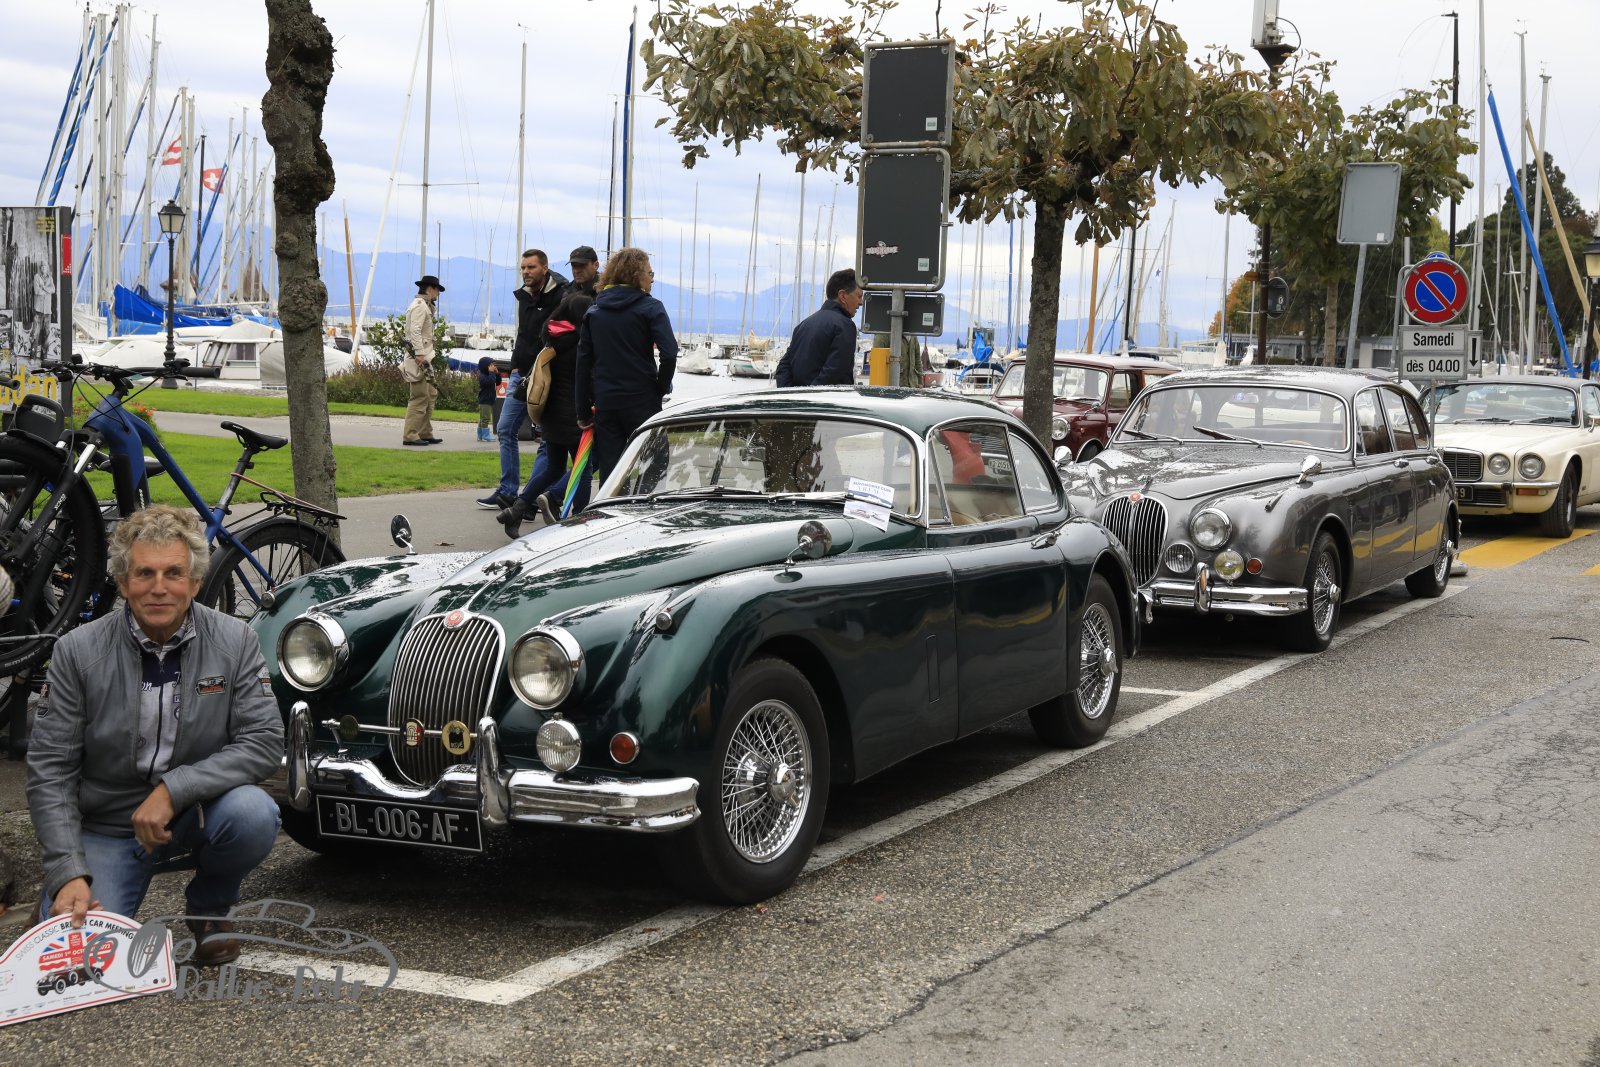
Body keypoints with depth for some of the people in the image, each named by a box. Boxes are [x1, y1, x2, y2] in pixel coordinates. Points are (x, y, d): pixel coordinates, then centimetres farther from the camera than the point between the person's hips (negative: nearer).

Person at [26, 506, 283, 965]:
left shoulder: (235, 642, -8)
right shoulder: (78, 652, -10)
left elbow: (264, 742, -15)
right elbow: (49, 769, -10)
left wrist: (172, 789, -27)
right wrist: (69, 872, -22)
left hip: (192, 819, 1)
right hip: (104, 830, -1)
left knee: (253, 812, -31)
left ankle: (209, 910, 1)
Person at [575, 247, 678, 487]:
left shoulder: (593, 312, 9)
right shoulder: (650, 307, -5)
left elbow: (583, 362, 8)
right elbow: (669, 354, -17)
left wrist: (583, 411, 11)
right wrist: (662, 387, 0)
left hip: (604, 402, 4)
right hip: (642, 401, -4)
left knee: (608, 469, 6)